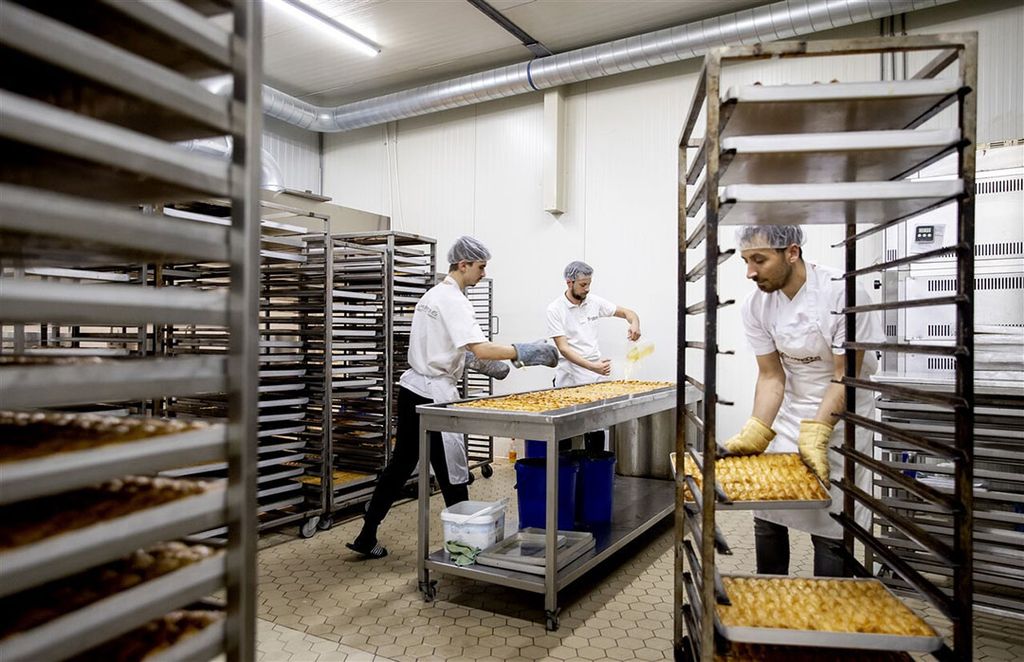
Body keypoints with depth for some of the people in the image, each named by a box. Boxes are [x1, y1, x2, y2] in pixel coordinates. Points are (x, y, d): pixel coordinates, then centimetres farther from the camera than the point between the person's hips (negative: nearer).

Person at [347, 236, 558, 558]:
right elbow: (481, 349, -26)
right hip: (434, 393, -10)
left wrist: (483, 364, 17)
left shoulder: (432, 294, 15)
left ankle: (367, 537, 21)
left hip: (413, 389, 10)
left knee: (401, 464, 14)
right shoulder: (453, 300, -16)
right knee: (452, 472, 2)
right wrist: (524, 352, -20)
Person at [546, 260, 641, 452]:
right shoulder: (555, 309, -8)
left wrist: (634, 323, -12)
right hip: (568, 380, -3)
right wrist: (592, 366, -26)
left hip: (595, 379, 3)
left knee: (596, 433, 4)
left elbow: (626, 312, 13)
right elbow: (563, 348, -15)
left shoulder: (594, 301, 4)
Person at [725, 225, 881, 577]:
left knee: (829, 529, -4)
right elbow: (771, 376, -6)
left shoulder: (842, 293, -23)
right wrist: (754, 435, -16)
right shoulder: (756, 304, -9)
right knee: (766, 515, 9)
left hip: (840, 417, -4)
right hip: (789, 415, 5)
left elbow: (845, 376, -18)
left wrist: (815, 437, -26)